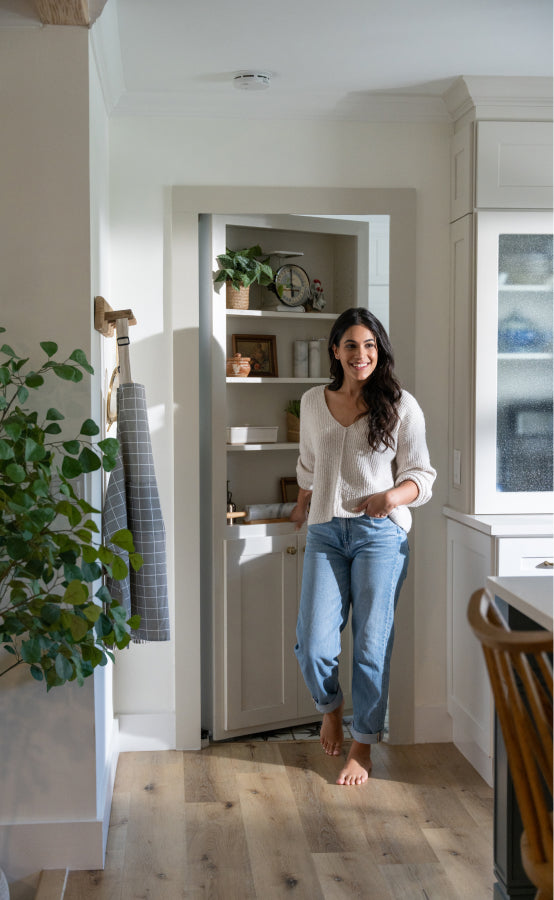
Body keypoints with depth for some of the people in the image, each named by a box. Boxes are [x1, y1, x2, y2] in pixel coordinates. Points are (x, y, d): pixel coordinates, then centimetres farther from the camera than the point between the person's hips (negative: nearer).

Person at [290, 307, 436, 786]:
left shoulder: (401, 406, -1)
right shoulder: (313, 402, 9)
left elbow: (422, 474, 0)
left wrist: (394, 496, -19)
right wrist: (302, 505, 32)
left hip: (380, 533, -2)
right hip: (325, 532, 3)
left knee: (372, 646, 1)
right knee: (313, 646, -4)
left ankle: (363, 746, 20)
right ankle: (331, 706, 29)